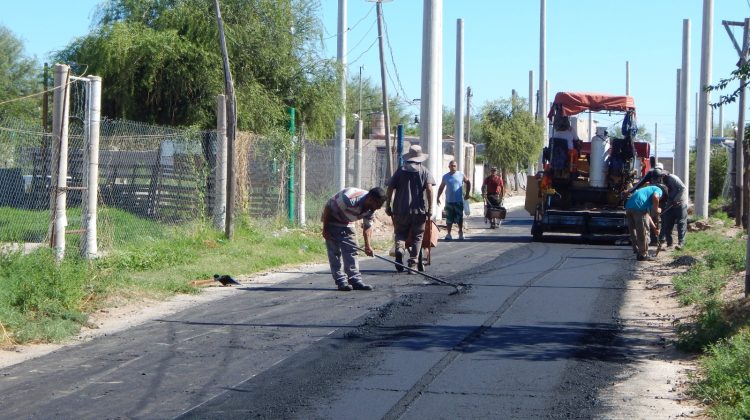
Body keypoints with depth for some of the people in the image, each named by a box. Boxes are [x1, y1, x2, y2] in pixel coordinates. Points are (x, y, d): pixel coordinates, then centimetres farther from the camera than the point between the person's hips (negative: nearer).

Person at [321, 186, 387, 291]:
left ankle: (356, 280, 3)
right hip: (332, 221, -7)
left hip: (347, 223, 7)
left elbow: (367, 226, -1)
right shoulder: (350, 199, -36)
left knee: (351, 251, 2)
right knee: (335, 252, -8)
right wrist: (325, 229, -20)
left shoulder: (371, 209, -12)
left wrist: (367, 245, -13)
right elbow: (328, 208, -27)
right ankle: (341, 282, -6)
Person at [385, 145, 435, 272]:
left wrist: (387, 206, 10)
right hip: (419, 210, -1)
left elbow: (390, 189, 3)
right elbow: (429, 189, -9)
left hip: (401, 210, 1)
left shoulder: (400, 171, 8)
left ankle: (400, 248, -18)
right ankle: (412, 264, 3)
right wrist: (430, 208, -8)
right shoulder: (425, 172, 4)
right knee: (417, 237, 8)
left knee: (400, 233, 13)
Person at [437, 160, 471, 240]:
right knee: (449, 219, 3)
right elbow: (441, 188, 12)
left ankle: (460, 233, 13)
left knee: (459, 218, 0)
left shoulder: (461, 175, 2)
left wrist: (467, 194, 8)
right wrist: (438, 197, 6)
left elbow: (468, 183, 13)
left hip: (459, 201, -1)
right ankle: (449, 234, 11)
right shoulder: (445, 177, 5)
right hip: (449, 201, 1)